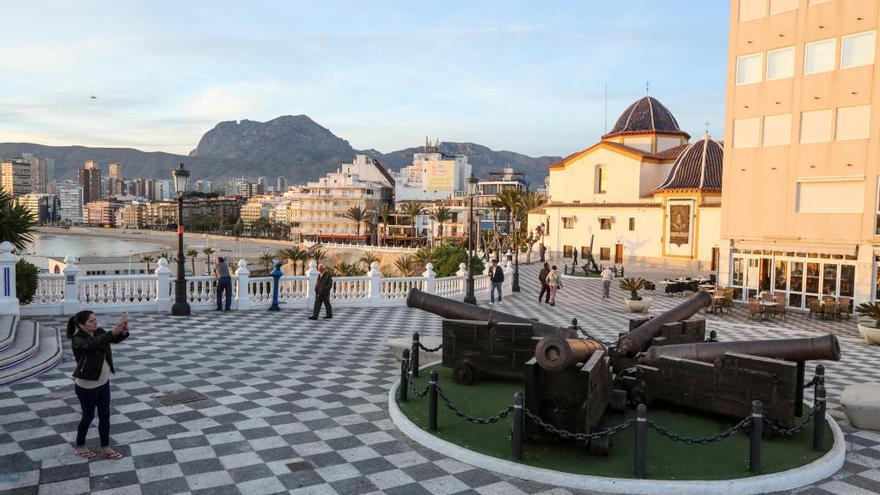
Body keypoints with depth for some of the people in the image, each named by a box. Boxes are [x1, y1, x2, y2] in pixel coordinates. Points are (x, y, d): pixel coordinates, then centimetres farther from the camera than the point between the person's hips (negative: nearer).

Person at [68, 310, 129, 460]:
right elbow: (93, 344, -40)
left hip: (104, 383, 6)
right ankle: (79, 447, 33)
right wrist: (112, 332, -50)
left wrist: (124, 330, -34)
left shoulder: (99, 332, -1)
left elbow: (116, 339, -12)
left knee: (105, 416, 11)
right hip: (86, 386, -6)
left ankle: (105, 448, 24)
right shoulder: (77, 340, -19)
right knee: (88, 416, 11)